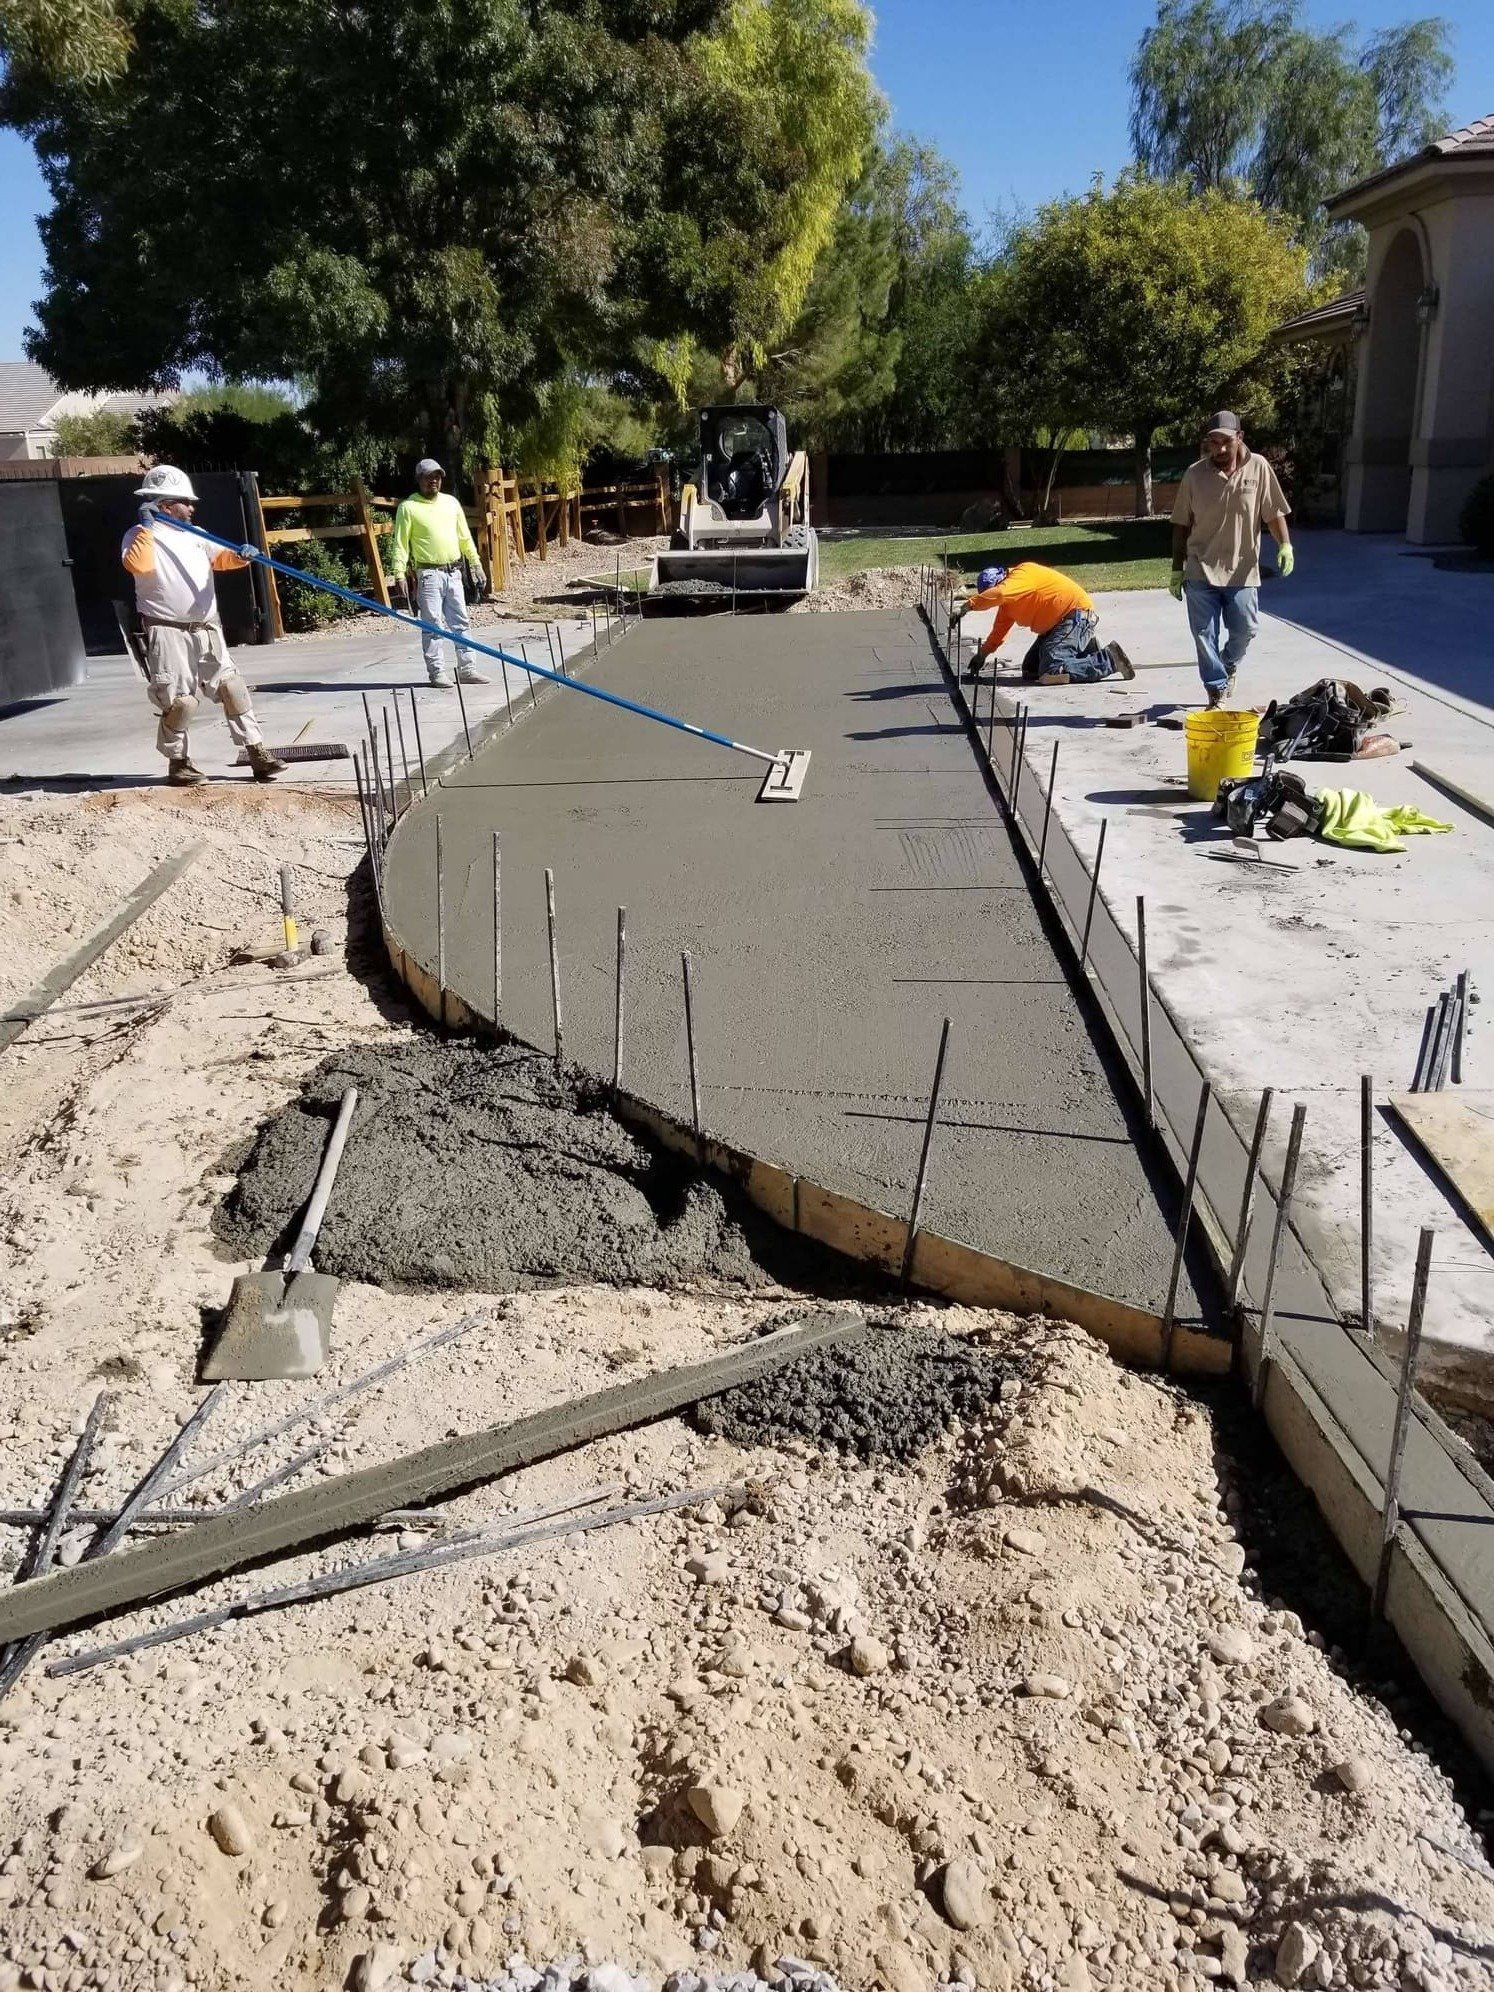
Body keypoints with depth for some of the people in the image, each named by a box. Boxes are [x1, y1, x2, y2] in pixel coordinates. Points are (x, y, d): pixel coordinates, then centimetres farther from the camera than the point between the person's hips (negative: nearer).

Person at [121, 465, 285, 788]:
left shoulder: (194, 534, 17)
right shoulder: (139, 535, -1)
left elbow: (219, 557, 16)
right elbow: (137, 565, -19)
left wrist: (238, 556, -5)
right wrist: (146, 529, -16)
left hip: (207, 631, 6)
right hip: (169, 634, -6)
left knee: (233, 689, 3)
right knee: (179, 701, -6)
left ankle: (257, 753, 8)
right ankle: (177, 762, 9)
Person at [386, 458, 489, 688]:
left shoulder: (451, 503, 13)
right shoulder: (408, 507, -2)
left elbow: (465, 538, 19)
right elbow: (400, 543, -5)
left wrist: (477, 566, 16)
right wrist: (398, 573, -14)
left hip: (453, 572, 5)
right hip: (428, 573, -5)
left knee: (460, 622, 7)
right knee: (432, 624, -4)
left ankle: (467, 669, 12)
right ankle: (437, 672, 0)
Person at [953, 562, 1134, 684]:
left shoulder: (1023, 573, -17)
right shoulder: (1008, 600, 12)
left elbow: (998, 594, -35)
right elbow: (999, 630, 16)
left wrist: (966, 605, -34)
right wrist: (982, 655, 8)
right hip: (1056, 624, 11)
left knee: (1050, 673, -23)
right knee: (1030, 671, 11)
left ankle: (1110, 658, -12)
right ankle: (1087, 649, 14)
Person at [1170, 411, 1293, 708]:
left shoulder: (1258, 468, -1)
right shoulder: (1195, 474, 0)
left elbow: (1274, 513, 3)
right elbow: (1181, 525, 5)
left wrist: (1285, 545, -13)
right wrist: (1177, 569, 4)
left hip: (1242, 570, 0)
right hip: (1200, 571, 0)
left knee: (1243, 630, 5)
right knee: (1205, 635, -2)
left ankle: (1229, 665, 37)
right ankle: (1217, 691, 9)